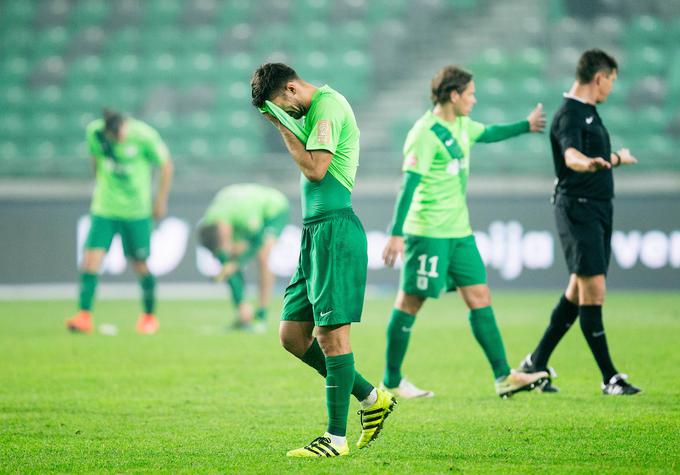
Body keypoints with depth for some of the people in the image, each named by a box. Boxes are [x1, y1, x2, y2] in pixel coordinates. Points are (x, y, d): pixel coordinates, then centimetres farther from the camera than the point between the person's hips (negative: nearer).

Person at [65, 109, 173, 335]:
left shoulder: (143, 135, -15)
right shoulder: (94, 132, -7)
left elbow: (166, 165, -2)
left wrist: (160, 201, 1)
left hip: (137, 210, -2)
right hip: (104, 208, 2)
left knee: (140, 263, 3)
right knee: (91, 258, -12)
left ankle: (149, 316, 23)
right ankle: (84, 316, -10)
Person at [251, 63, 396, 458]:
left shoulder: (328, 105, -10)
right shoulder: (313, 110, 19)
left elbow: (315, 169, -18)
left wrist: (284, 128, -10)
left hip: (335, 229, -10)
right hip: (314, 232, 10)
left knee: (331, 332, -8)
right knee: (292, 336, 9)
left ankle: (337, 439, -5)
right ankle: (372, 398, 18)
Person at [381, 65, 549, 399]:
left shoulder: (461, 125, 12)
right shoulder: (425, 133, -16)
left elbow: (488, 133, 35)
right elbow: (409, 184, -21)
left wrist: (526, 126, 42)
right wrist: (396, 234, -25)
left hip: (459, 232, 9)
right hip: (428, 232, -9)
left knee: (480, 297, 4)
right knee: (410, 302, -1)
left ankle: (504, 377, 4)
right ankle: (391, 382, 7)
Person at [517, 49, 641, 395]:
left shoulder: (589, 113, 18)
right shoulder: (569, 115, -14)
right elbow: (570, 154, -34)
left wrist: (617, 158, 52)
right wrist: (587, 162, -55)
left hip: (599, 210, 10)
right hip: (578, 208, -10)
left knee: (578, 290, 12)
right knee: (594, 290, -10)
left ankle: (535, 364, 20)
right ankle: (609, 377, -9)